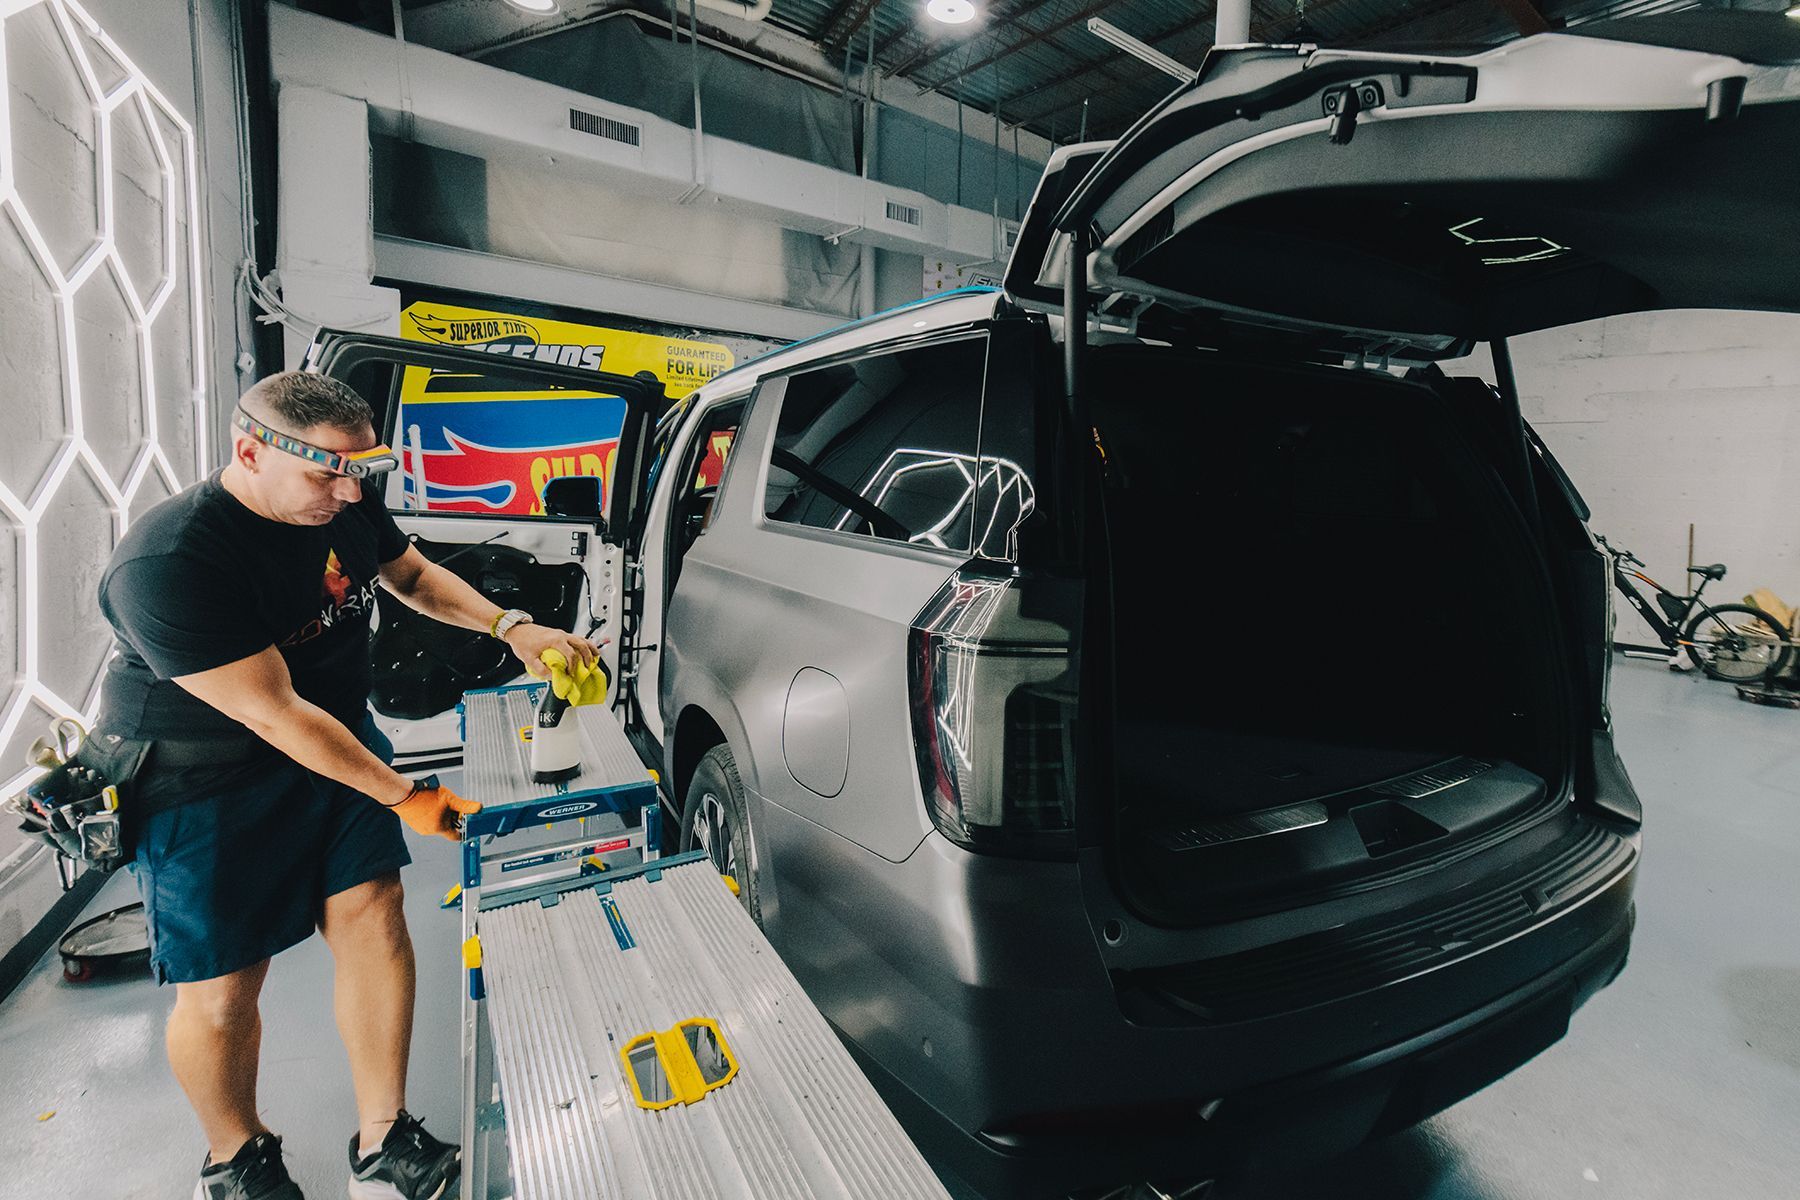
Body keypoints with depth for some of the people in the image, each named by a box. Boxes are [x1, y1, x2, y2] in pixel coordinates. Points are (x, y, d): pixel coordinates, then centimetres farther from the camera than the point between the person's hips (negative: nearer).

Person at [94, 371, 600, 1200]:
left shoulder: (346, 504, -6)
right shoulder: (166, 564, -27)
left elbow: (414, 576, 13)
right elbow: (276, 714, -26)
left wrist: (512, 628, -3)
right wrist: (404, 796, -20)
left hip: (336, 740, 6)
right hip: (205, 787, -6)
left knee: (373, 919, 1)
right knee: (221, 991, 5)